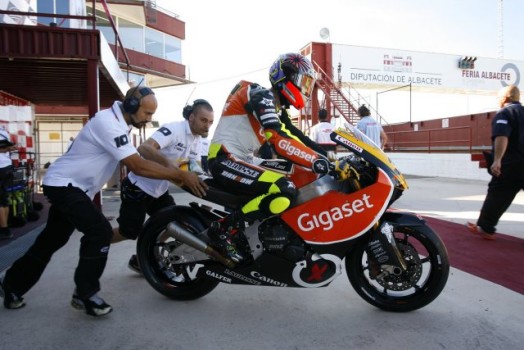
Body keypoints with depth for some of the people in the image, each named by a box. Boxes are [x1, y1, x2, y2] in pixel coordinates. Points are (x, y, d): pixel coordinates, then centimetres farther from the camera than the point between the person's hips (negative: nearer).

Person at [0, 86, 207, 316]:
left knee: (52, 240, 18)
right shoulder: (109, 123, -27)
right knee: (100, 231, -19)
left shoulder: (118, 122, 4)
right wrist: (181, 175, -31)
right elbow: (138, 167, -32)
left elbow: (134, 164, 5)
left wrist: (174, 177, -2)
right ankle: (85, 294, -3)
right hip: (63, 184, -10)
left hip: (70, 186, 10)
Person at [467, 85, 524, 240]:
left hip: (511, 165, -6)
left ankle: (485, 228, 10)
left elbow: (502, 138, -22)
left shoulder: (504, 114, -6)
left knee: (497, 197, 3)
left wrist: (497, 160, -29)